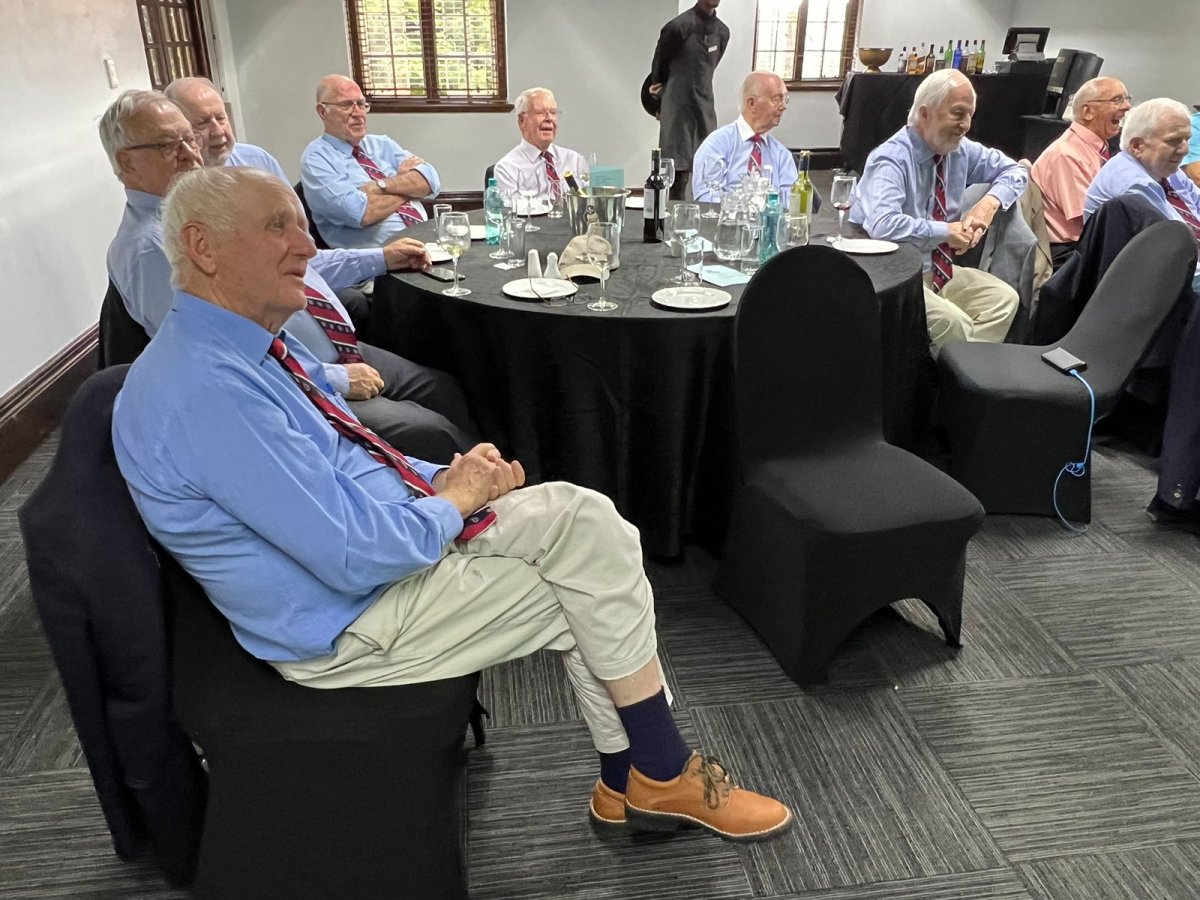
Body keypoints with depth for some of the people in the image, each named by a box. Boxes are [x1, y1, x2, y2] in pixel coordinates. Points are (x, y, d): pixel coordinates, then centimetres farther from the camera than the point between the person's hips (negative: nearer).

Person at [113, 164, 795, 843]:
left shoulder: (255, 344, 6)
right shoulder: (203, 390, -27)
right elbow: (361, 554, -29)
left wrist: (445, 477, -2)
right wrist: (456, 496, -11)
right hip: (351, 623, -9)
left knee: (581, 514, -3)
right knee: (590, 592, -8)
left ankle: (631, 778, 4)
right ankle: (663, 775, 16)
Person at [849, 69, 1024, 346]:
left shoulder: (960, 150, 4)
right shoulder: (891, 160, -18)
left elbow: (1014, 170, 19)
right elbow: (883, 225, -36)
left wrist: (990, 202, -4)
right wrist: (946, 231, -23)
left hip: (940, 269, 8)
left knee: (1004, 299, -9)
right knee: (953, 322, -29)